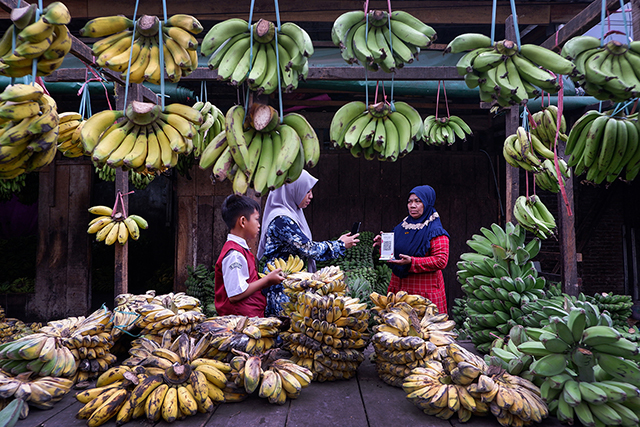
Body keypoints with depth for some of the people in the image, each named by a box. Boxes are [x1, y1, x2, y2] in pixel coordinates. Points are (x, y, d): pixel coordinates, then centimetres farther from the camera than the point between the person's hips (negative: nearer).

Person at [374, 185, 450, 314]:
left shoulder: (435, 231, -6)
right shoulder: (401, 227, 13)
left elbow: (441, 261, -15)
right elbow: (394, 252, 22)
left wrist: (412, 262, -22)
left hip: (424, 288, -5)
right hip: (398, 286, 5)